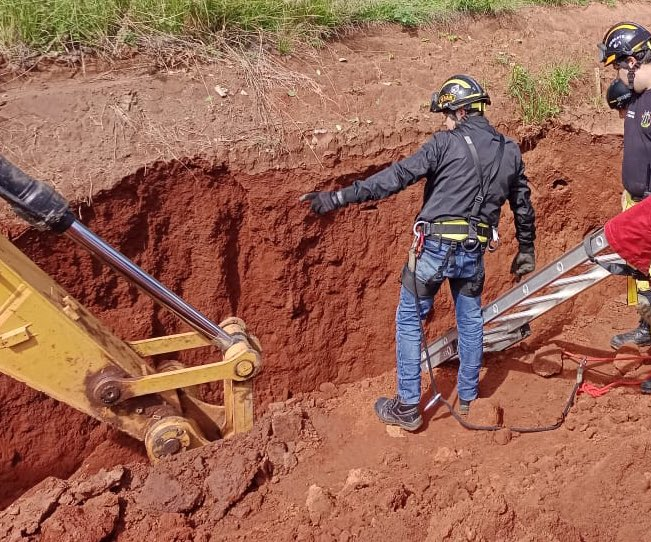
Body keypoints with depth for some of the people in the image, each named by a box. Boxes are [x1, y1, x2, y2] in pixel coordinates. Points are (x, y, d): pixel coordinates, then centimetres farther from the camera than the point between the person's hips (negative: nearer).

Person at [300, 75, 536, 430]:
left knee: (409, 320, 8)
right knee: (471, 322, 21)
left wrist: (338, 198, -15)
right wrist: (526, 251, 31)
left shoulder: (446, 143, -6)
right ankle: (468, 399, 33)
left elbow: (395, 177, -15)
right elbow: (523, 206, 18)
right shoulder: (510, 151, 11)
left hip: (436, 246, -5)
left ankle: (407, 408, 11)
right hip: (474, 251, 5)